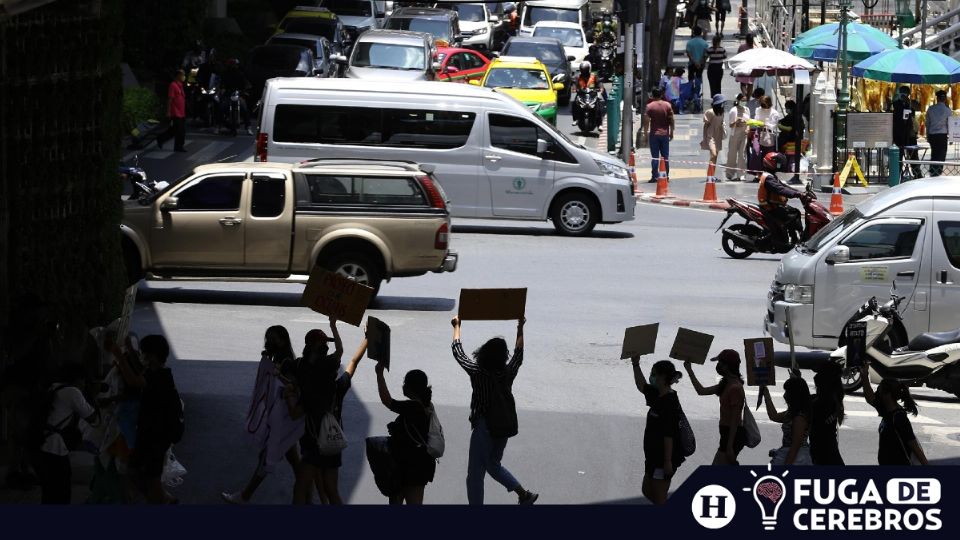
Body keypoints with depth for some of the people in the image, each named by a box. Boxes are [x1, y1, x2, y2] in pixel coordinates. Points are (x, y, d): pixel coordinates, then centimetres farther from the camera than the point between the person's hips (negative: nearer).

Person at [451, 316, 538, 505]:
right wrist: (520, 328, 26)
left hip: (484, 428, -6)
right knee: (493, 465, 26)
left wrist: (457, 326, 12)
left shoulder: (478, 372, -18)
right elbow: (518, 354, 13)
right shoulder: (508, 372, -8)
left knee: (475, 475, 1)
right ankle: (524, 495, 25)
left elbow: (458, 351, -4)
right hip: (504, 427, 6)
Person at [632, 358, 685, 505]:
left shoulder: (669, 402, -22)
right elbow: (642, 386, 27)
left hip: (664, 458, -10)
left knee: (659, 497, -1)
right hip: (654, 455, 10)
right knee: (647, 491, 20)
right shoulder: (657, 396, 6)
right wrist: (636, 365, 21)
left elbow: (669, 435, -24)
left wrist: (668, 462, -24)